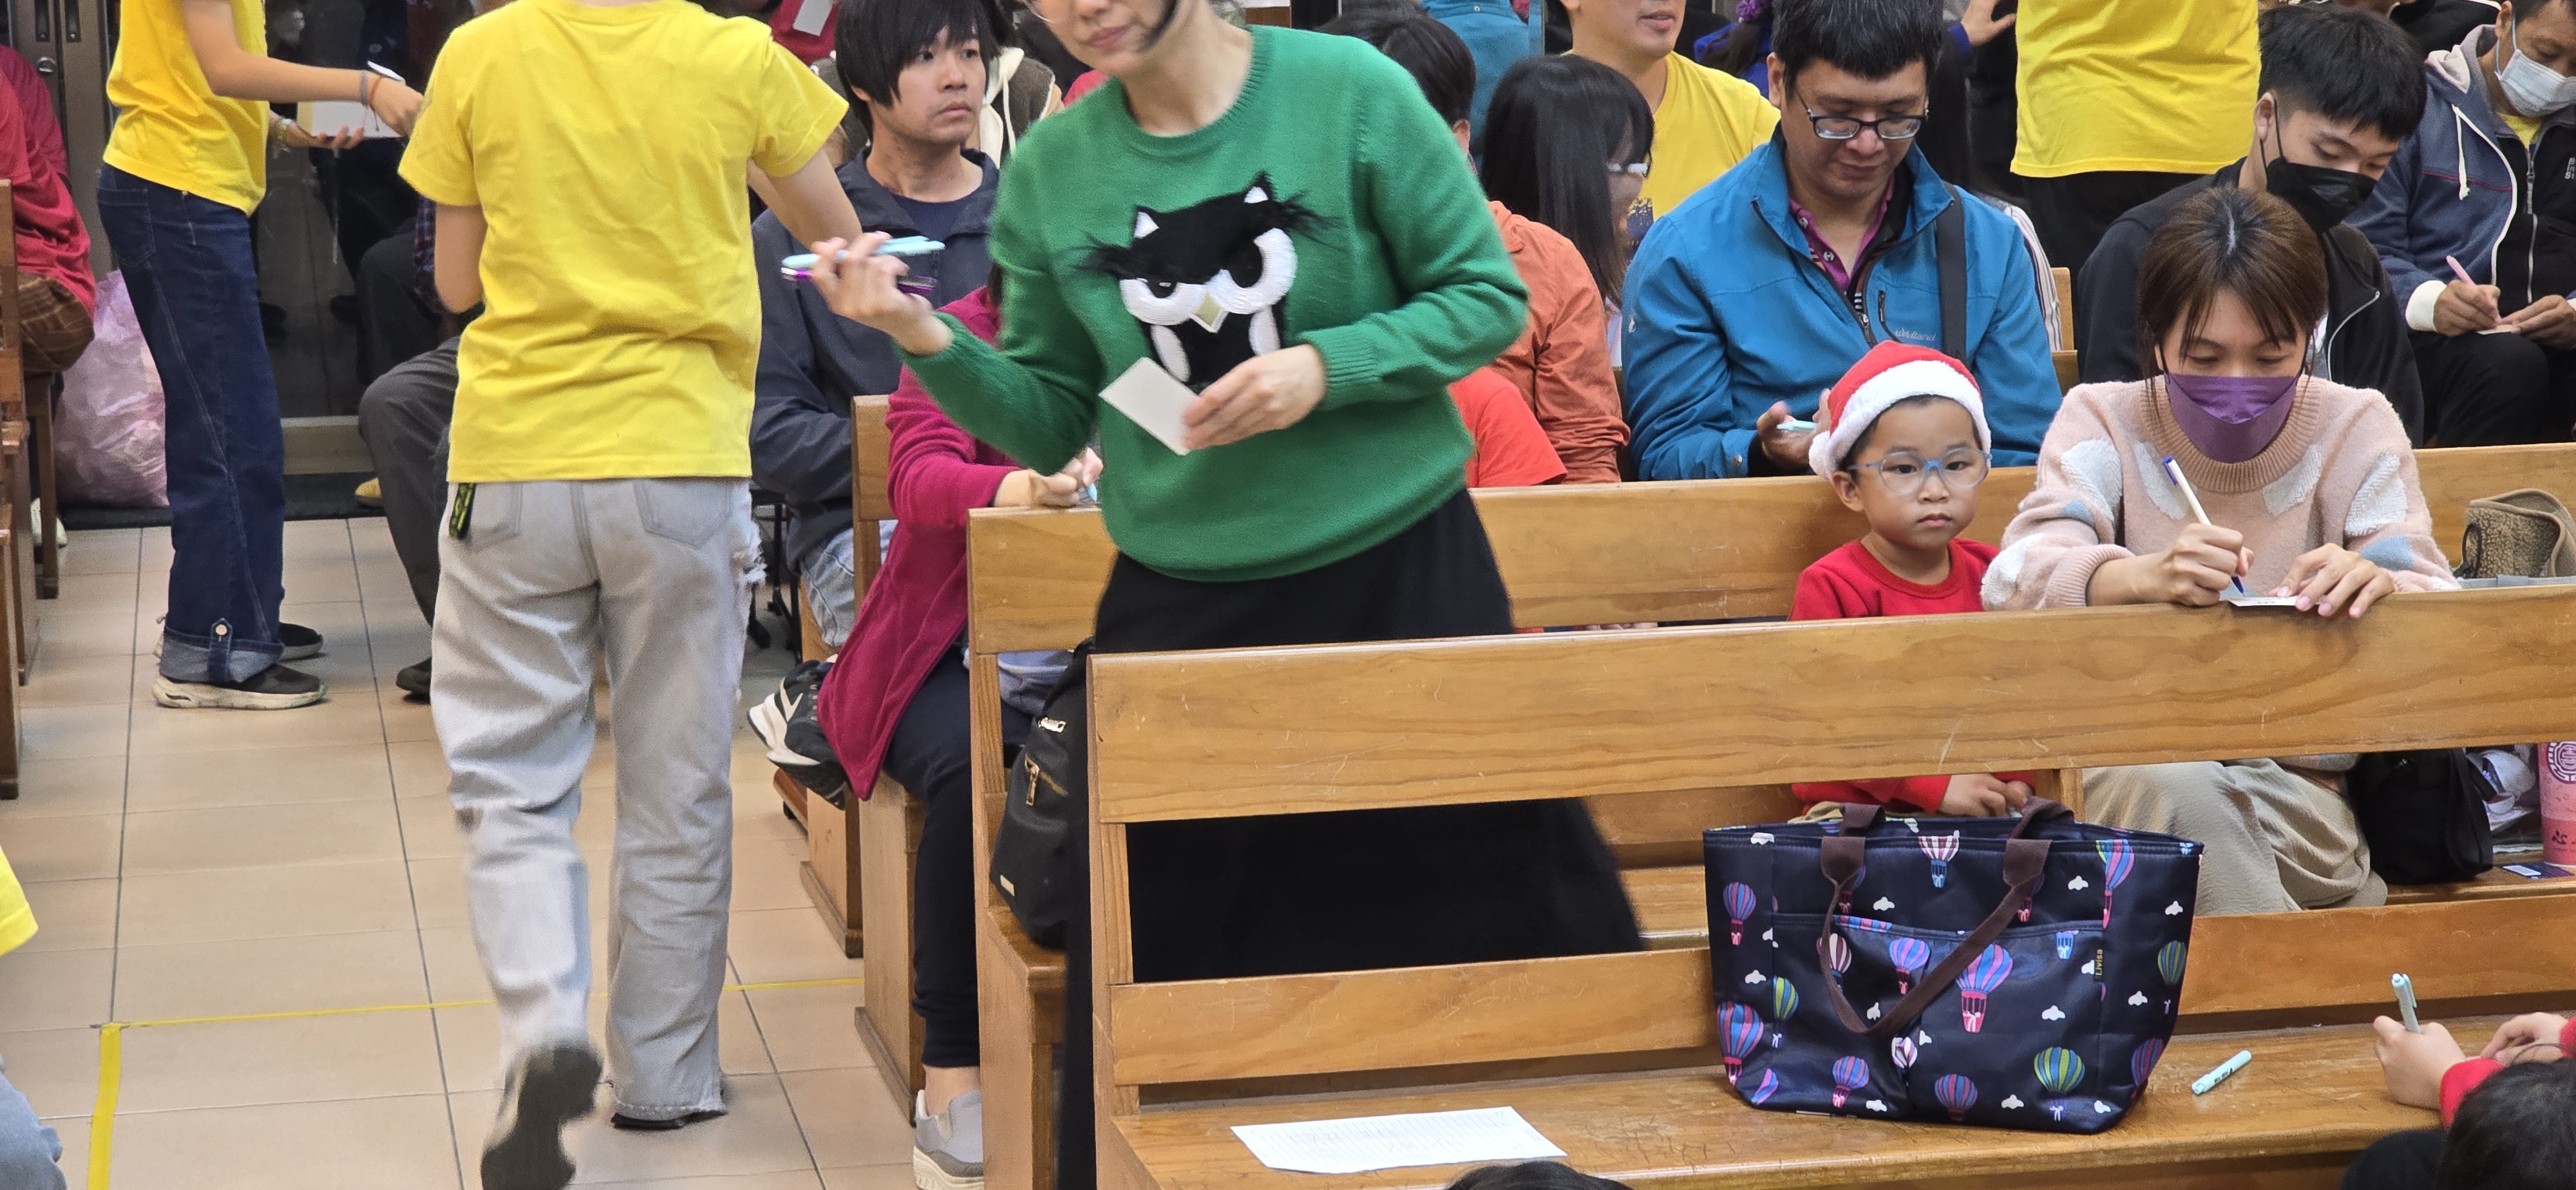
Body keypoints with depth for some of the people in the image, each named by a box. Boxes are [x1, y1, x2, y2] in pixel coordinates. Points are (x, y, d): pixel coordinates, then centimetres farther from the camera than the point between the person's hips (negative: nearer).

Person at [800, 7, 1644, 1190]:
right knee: (1168, 948, 7)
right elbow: (1051, 422, 5)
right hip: (1178, 597, 2)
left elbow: (1486, 296, -5)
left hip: (1399, 571, -2)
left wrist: (1326, 366, -19)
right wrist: (928, 341, -11)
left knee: (1471, 896, 8)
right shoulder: (1049, 172, 0)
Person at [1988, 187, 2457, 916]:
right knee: (2174, 787, -36)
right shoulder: (2105, 422, 4)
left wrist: (2380, 585, -33)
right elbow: (2013, 580, -14)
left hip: (2303, 772, 0)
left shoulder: (2357, 431, 6)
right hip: (2131, 765, 0)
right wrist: (2144, 577, -37)